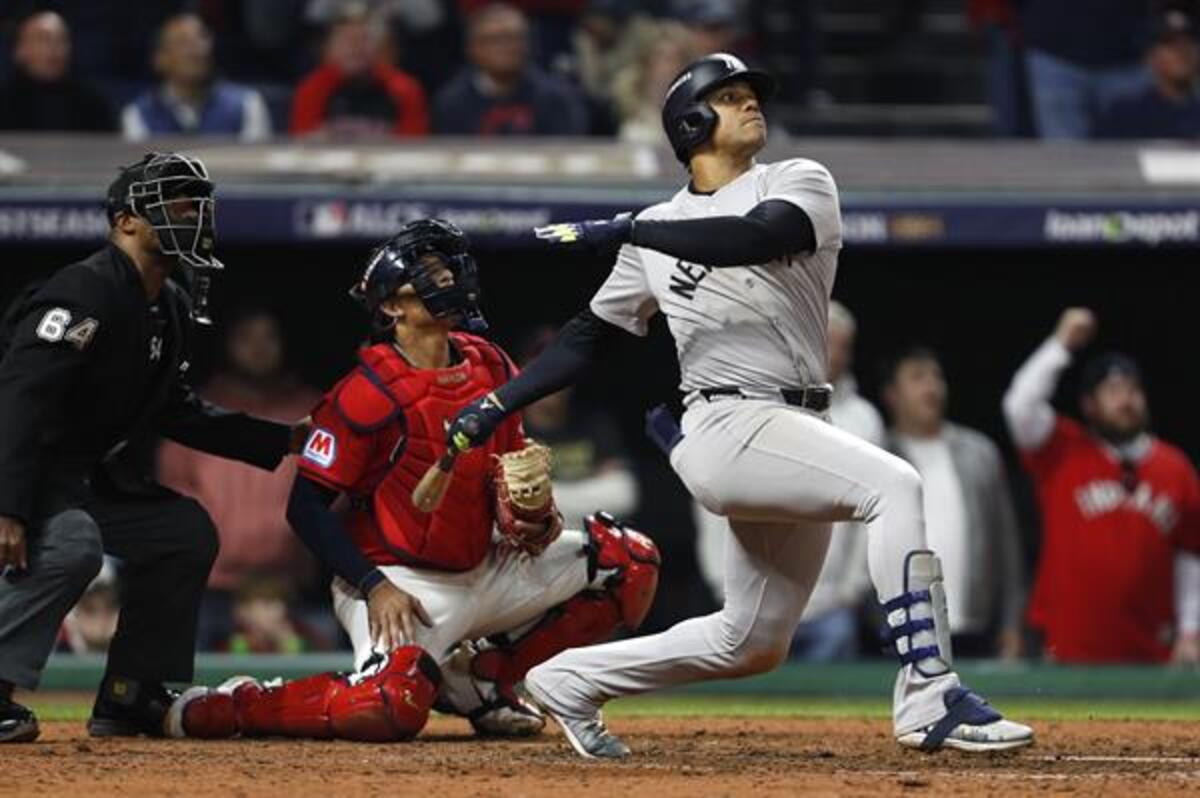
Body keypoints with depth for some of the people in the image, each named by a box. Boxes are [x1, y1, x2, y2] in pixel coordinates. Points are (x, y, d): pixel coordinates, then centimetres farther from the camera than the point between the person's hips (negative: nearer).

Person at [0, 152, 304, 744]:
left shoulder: (171, 309, 10)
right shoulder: (85, 292, -21)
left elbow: (177, 414, 20)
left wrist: (284, 441, 13)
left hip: (89, 475, 11)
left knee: (187, 533, 12)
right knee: (70, 545, -36)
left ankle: (127, 699, 13)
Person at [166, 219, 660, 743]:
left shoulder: (489, 366, 6)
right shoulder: (372, 390, -15)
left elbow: (512, 461, 19)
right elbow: (306, 507, -14)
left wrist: (536, 513, -5)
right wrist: (375, 587, -22)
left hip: (483, 574, 8)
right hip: (399, 580, -8)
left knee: (630, 563, 3)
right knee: (394, 704, -35)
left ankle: (478, 677, 8)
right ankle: (234, 707, -11)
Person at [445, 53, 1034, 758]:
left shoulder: (800, 183, 8)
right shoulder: (659, 230, 11)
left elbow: (758, 237, -15)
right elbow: (591, 336, 19)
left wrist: (626, 231, -18)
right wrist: (499, 405, 11)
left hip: (800, 433, 3)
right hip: (729, 428, -3)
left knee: (753, 645, 10)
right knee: (894, 486, -27)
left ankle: (573, 681, 28)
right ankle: (932, 701, -30)